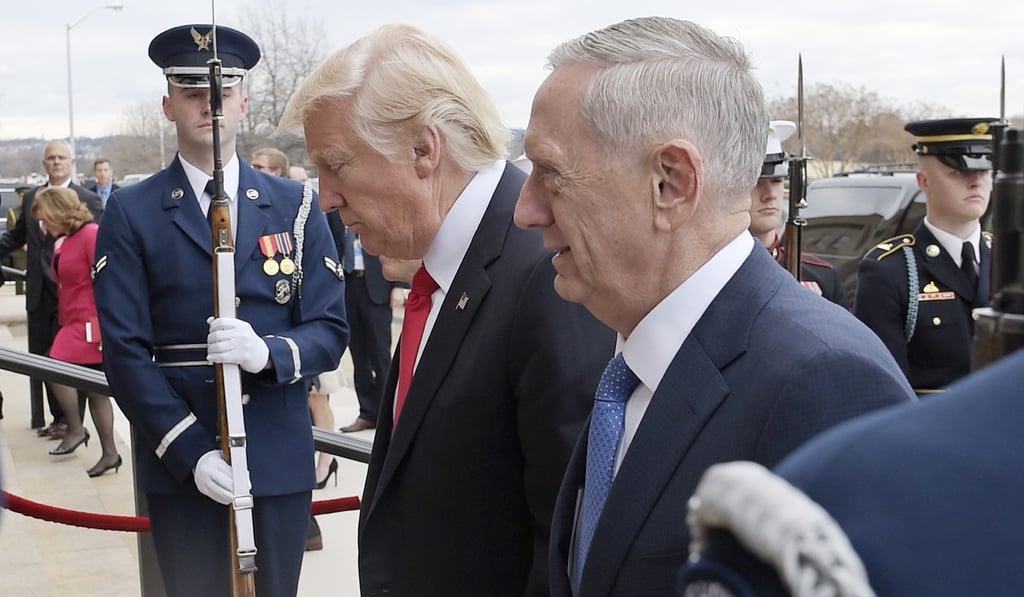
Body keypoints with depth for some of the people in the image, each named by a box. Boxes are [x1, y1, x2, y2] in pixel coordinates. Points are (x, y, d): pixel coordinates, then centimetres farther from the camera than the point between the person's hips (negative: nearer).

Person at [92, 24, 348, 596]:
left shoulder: (296, 205, 6)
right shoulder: (132, 213, 1)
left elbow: (332, 329, 2)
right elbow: (126, 350, -5)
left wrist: (268, 353, -20)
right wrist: (191, 452, -14)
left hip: (281, 459, 2)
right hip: (180, 465, -1)